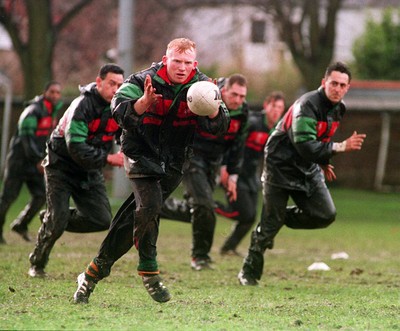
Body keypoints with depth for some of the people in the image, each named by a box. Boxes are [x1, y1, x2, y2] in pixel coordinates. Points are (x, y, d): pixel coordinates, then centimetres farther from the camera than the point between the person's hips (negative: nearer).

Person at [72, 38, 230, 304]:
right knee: (149, 204, -25)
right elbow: (120, 112, -26)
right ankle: (149, 270, -10)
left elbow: (219, 127, -13)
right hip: (142, 154, -3)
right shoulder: (143, 81, -13)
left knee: (138, 215, 4)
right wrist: (144, 102, -45)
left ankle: (97, 269, 17)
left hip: (174, 162, 3)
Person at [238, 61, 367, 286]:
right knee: (271, 223, -4)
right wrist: (341, 147, -36)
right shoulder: (308, 105, -26)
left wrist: (324, 162, 25)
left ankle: (283, 218, 18)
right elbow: (305, 147, -35)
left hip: (308, 169, 7)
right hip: (280, 166, -7)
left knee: (326, 215, -7)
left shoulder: (339, 109, 1)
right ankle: (249, 273, 12)